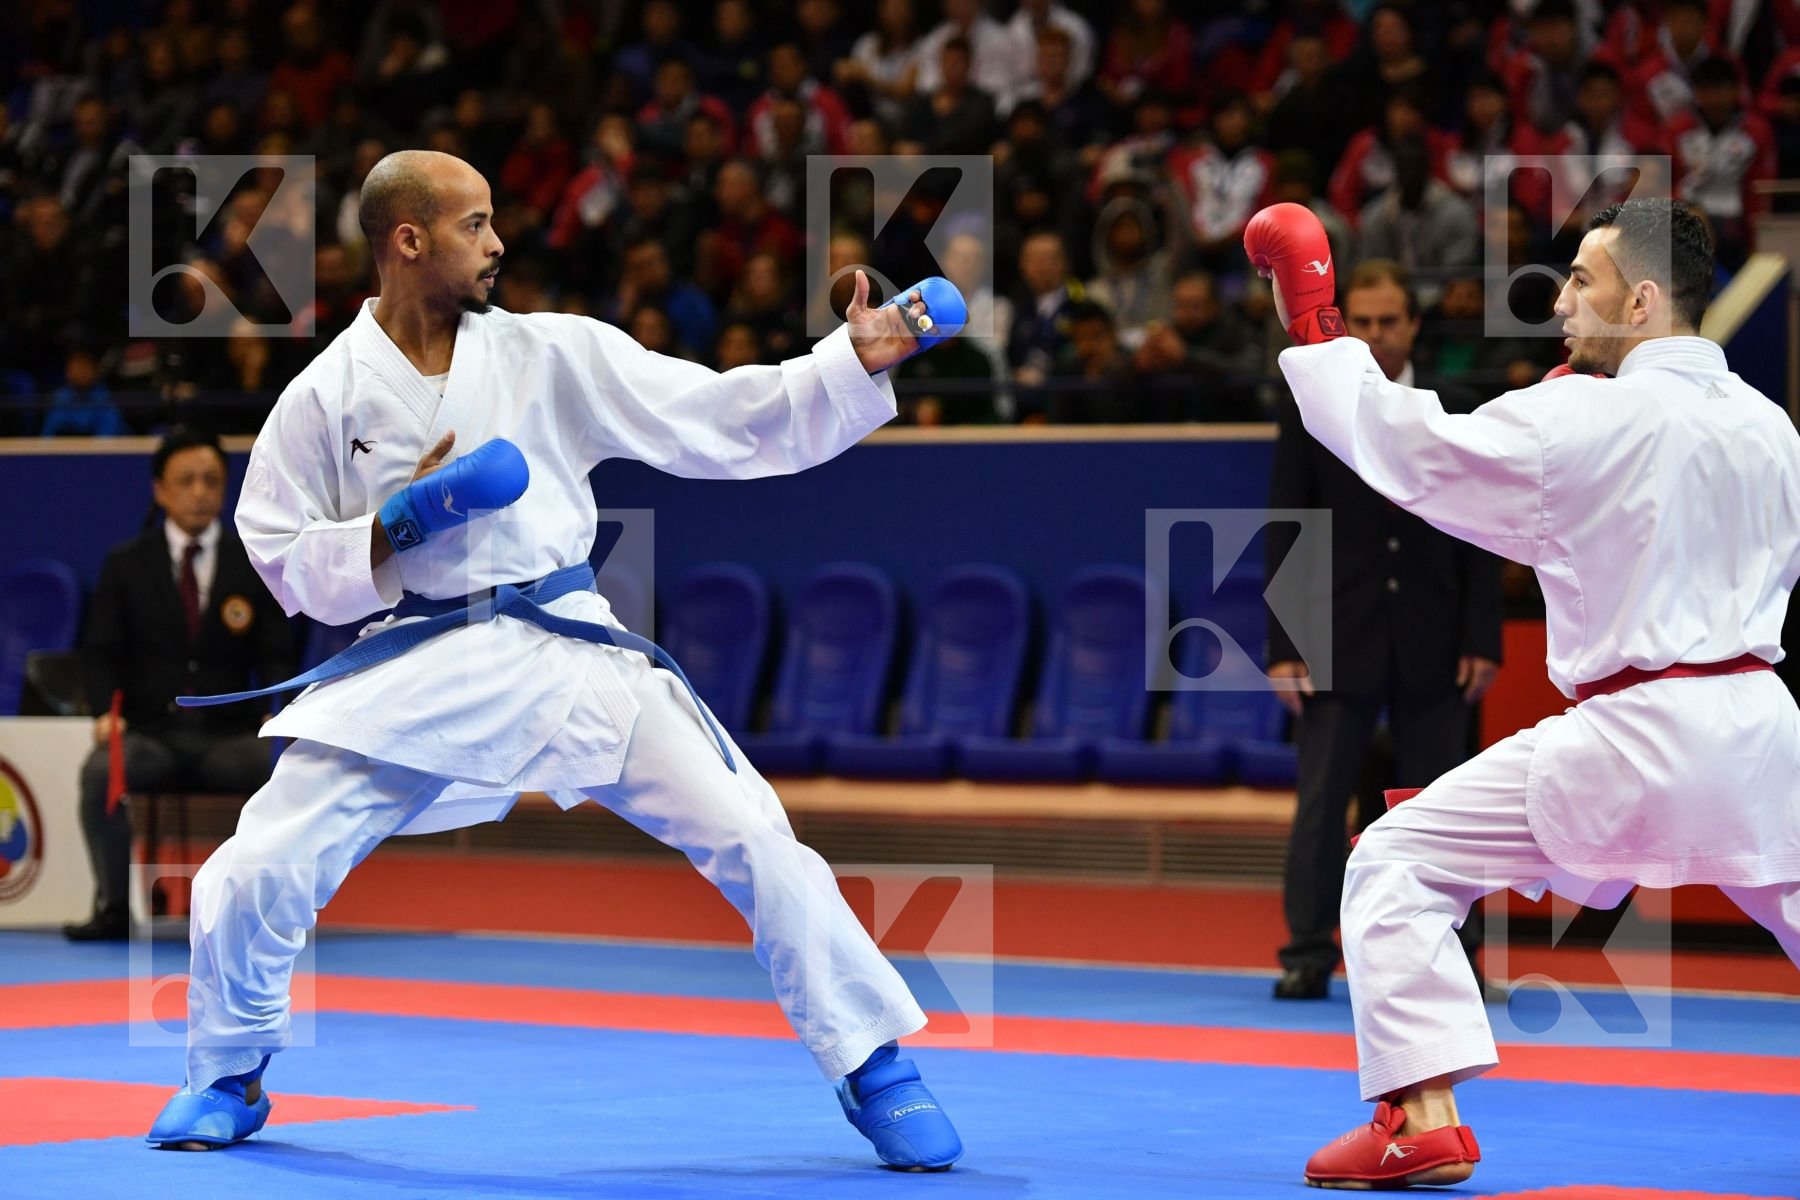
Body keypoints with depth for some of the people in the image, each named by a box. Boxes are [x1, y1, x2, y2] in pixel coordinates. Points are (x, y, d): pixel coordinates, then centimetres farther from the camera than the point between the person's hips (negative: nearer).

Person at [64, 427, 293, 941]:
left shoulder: (256, 565, 10)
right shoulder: (125, 564, 9)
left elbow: (276, 656, 5)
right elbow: (101, 652, 4)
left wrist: (277, 711, -16)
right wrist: (105, 712, -16)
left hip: (230, 736, 0)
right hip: (150, 734, 0)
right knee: (100, 773, -34)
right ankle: (113, 907, -21)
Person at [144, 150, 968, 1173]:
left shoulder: (552, 354, 1)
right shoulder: (328, 396, -1)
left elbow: (723, 419, 0)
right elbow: (288, 560, 2)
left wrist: (858, 362, -10)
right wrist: (396, 529, -14)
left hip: (567, 653, 1)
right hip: (414, 671, -1)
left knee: (753, 840, -10)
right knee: (255, 876, -9)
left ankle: (875, 1070, 4)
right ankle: (231, 1079, 20)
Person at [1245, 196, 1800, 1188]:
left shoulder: (1580, 423, -10)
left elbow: (1407, 447, -4)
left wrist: (1315, 331, 9)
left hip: (1632, 736, -6)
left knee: (1397, 867, 3)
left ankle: (1423, 1118, -6)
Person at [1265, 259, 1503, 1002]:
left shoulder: (1456, 413, 5)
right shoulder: (1307, 416, 2)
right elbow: (1285, 538, 0)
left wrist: (1482, 641, -3)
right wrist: (1284, 648, -6)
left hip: (1434, 646, 1)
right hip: (1339, 643, -1)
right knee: (1320, 804, -1)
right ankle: (1308, 956, 4)